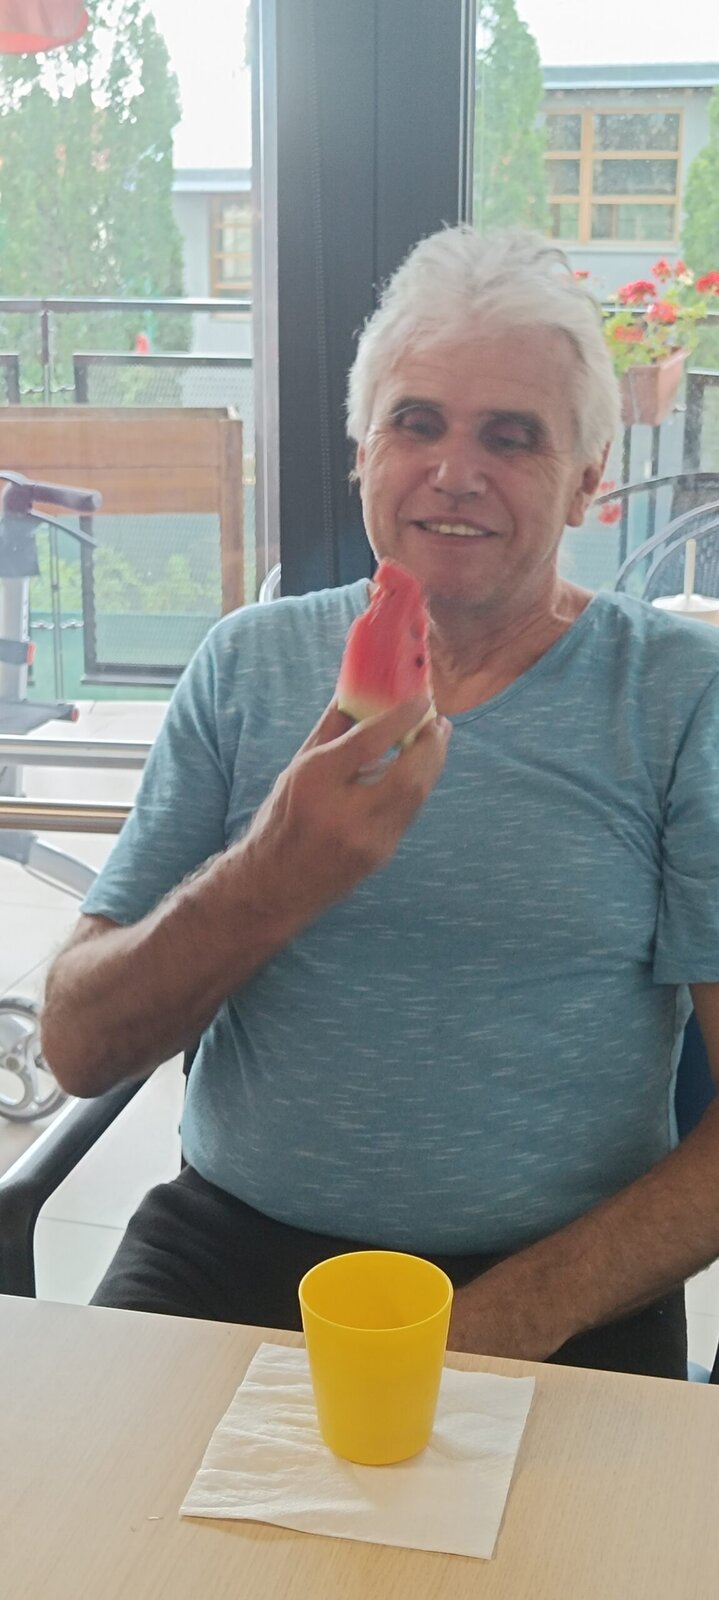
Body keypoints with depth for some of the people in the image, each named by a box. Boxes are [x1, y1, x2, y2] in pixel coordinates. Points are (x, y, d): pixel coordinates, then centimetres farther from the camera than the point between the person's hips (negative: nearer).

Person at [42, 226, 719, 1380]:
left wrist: (512, 1319, -16)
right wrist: (277, 878, -18)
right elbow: (80, 1048, 0)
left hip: (559, 1294, -1)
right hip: (233, 1243, 1)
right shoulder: (248, 667, 5)